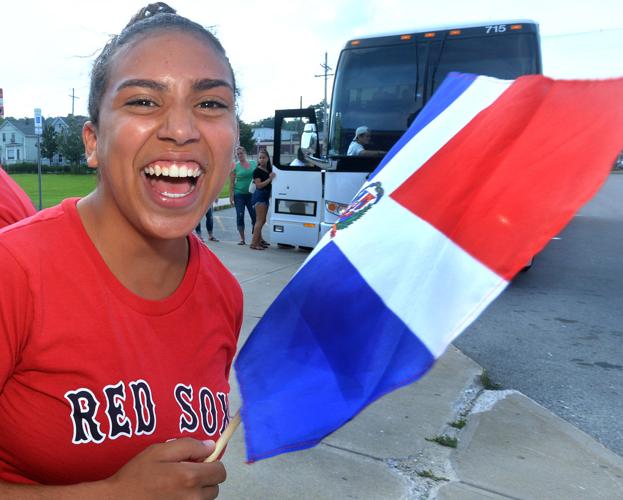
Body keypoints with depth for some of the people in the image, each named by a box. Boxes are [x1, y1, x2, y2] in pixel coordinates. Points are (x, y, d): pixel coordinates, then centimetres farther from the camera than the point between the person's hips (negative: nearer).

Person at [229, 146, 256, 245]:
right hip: (239, 194, -2)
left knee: (255, 216, 0)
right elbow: (231, 182, -2)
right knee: (240, 216, 1)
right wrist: (231, 195, -9)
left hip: (251, 194, 2)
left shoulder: (253, 163, 7)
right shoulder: (235, 166, -1)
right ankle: (242, 238, 9)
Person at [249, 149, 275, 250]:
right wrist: (270, 179, -22)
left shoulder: (269, 170, 13)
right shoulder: (257, 171, -10)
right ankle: (254, 243, -12)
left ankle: (259, 240, 30)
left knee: (262, 220, 17)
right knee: (260, 220, -12)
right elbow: (259, 185, -18)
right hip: (259, 197, -8)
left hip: (266, 197, 8)